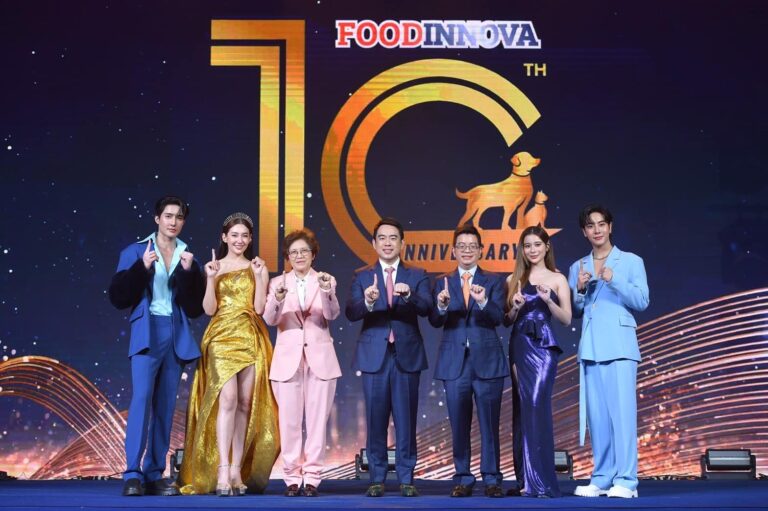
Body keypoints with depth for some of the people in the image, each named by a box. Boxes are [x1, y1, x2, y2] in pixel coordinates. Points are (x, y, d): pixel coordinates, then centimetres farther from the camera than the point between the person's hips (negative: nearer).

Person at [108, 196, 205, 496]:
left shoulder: (188, 257, 12)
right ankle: (132, 474, -15)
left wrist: (189, 272, -9)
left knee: (165, 405, 4)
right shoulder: (136, 252, 6)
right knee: (142, 397, -16)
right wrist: (142, 268, -14)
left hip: (177, 336, 3)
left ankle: (154, 475, 8)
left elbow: (195, 308, 3)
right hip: (147, 333, -3)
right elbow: (118, 297, -3)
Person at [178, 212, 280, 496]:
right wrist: (211, 279, -12)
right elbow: (209, 309, -1)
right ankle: (222, 470, -20)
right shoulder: (215, 267, 8)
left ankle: (237, 470, 7)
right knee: (228, 399, -18)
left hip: (251, 340, 2)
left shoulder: (257, 268, 9)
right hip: (222, 338, -2)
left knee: (246, 404, 0)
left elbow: (259, 308, -1)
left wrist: (259, 277, -9)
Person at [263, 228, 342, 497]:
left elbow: (332, 314, -10)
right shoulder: (278, 282, 7)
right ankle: (292, 478, 7)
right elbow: (269, 319, -7)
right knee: (289, 422, -1)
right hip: (288, 358, 0)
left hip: (320, 357, 0)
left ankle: (312, 477, 7)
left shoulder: (325, 281, 6)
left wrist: (327, 293, -31)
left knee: (317, 420, 0)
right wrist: (277, 300, -29)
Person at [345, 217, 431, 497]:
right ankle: (377, 478, 13)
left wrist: (408, 295, -30)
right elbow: (350, 313, -7)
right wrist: (367, 302, -29)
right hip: (374, 355, 0)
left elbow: (426, 308, -9)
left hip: (407, 355, 0)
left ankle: (406, 478, 12)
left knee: (406, 419, 3)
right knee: (376, 419, 4)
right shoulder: (363, 277, 6)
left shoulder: (417, 275, 6)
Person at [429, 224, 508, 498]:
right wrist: (441, 306, -24)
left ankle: (491, 479, 11)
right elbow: (434, 321, -3)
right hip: (455, 362, 1)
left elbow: (497, 318, -10)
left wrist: (483, 302, -30)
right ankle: (463, 478, 16)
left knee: (489, 424, 2)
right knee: (459, 425, 7)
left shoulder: (494, 281, 4)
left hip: (487, 360, -1)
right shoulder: (443, 282, 7)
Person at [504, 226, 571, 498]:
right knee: (521, 411, 4)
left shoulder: (557, 279, 6)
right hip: (518, 347, 4)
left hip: (543, 348, -4)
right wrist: (516, 307, -7)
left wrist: (547, 299, -14)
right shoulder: (513, 280, 13)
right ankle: (525, 480, 9)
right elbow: (506, 321, 13)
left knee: (536, 408, -14)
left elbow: (566, 319, 1)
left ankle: (541, 482, -12)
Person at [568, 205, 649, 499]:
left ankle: (626, 481, -5)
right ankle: (601, 479, 11)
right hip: (590, 348, 4)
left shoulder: (631, 261, 5)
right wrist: (580, 291, -5)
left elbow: (642, 301, -4)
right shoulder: (577, 267, 15)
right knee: (596, 416, 5)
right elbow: (573, 312, 14)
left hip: (619, 347, -4)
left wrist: (615, 279, -16)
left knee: (622, 411, -8)